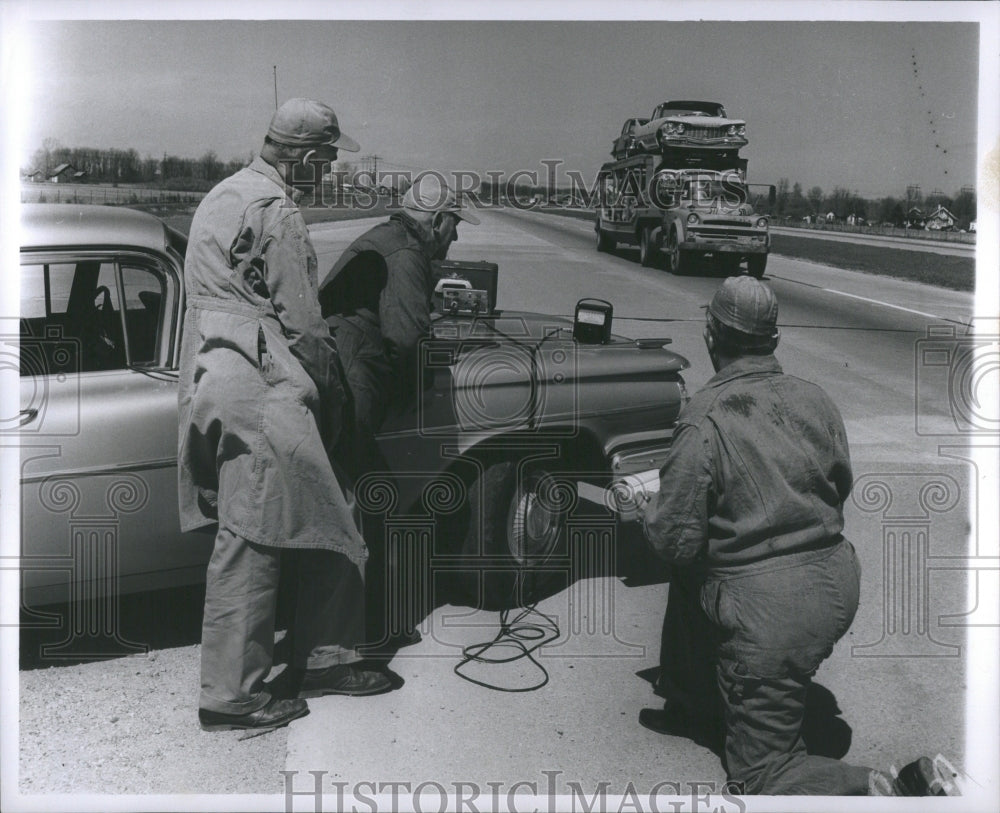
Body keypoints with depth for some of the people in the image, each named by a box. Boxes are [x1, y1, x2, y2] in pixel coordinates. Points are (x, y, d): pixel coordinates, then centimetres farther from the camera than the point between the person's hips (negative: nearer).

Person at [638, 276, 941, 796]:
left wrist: (651, 511, 8)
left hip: (769, 612, -7)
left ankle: (877, 791, -6)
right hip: (836, 583, 7)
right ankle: (693, 708, 34)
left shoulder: (704, 420, -16)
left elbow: (677, 540, -14)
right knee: (690, 579, 29)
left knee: (762, 771, 13)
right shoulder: (815, 400, 2)